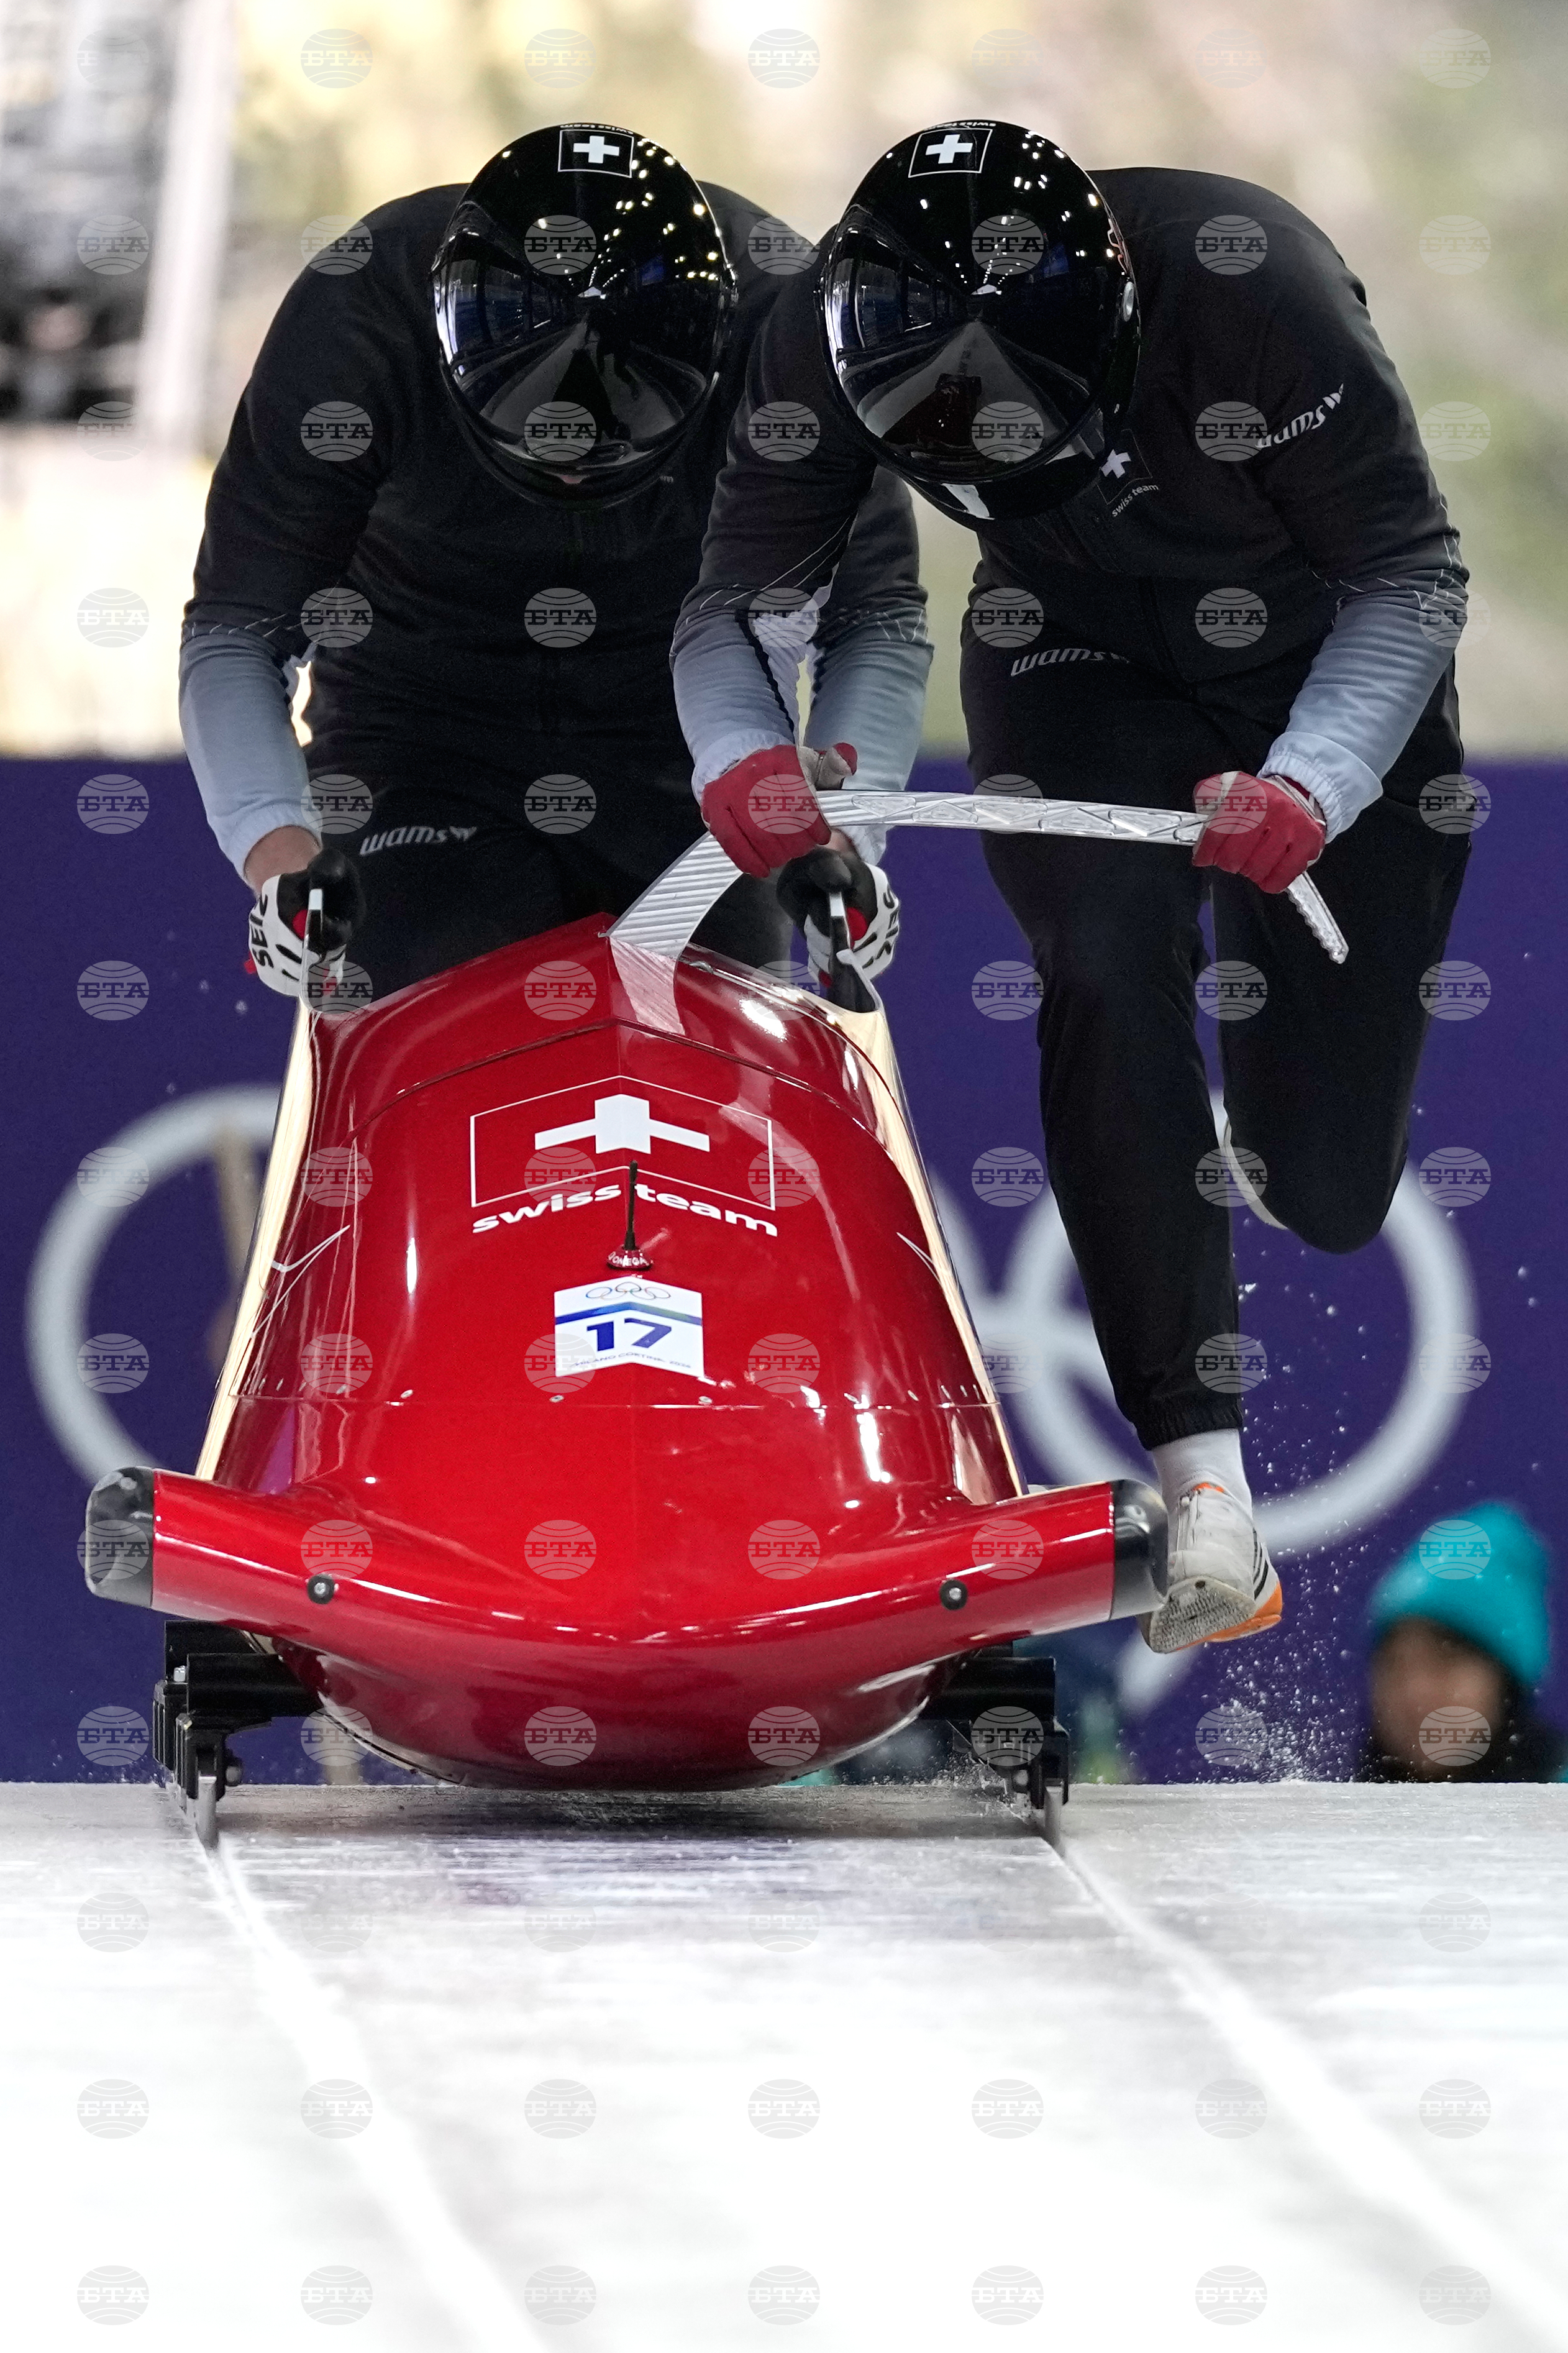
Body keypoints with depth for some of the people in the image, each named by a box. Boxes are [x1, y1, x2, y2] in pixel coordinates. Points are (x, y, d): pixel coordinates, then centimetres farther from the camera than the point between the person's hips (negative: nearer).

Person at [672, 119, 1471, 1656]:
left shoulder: (1251, 285, -36)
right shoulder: (834, 338, -26)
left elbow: (1412, 577, -24)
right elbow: (735, 597, -12)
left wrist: (1313, 782, -40)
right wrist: (735, 754, -34)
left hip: (1335, 678, -1)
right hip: (1081, 660, 2)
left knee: (1331, 1196, 0)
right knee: (1104, 970, -30)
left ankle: (1269, 1143, 42)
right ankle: (1201, 1481, -29)